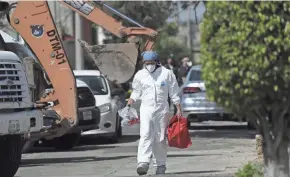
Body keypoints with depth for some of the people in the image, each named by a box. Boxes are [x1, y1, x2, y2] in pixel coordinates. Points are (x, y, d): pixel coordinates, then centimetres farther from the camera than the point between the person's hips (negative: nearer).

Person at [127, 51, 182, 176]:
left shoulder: (166, 73, 1)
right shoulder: (140, 75, 6)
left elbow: (174, 93, 5)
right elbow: (136, 93, 17)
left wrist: (178, 109, 2)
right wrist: (128, 105, 4)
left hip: (162, 110, 0)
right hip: (146, 109, 0)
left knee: (160, 139, 3)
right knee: (145, 135, -16)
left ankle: (160, 165, 13)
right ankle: (143, 163, -27)